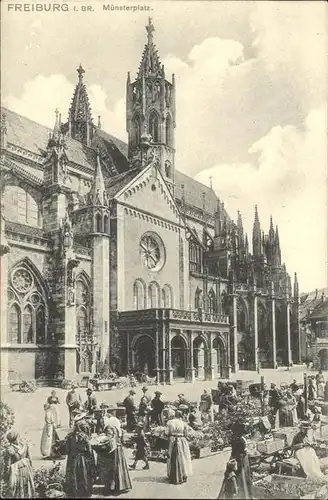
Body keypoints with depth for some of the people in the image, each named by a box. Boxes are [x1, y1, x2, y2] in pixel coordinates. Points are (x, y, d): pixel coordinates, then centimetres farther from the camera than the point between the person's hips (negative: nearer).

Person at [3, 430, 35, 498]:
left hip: (15, 472, -4)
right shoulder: (24, 444, -9)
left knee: (15, 492, 14)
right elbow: (29, 459, 2)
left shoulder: (8, 450, -24)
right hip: (26, 469, 4)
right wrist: (29, 469, 16)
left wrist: (5, 477, -1)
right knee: (27, 487, 21)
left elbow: (7, 465, -16)